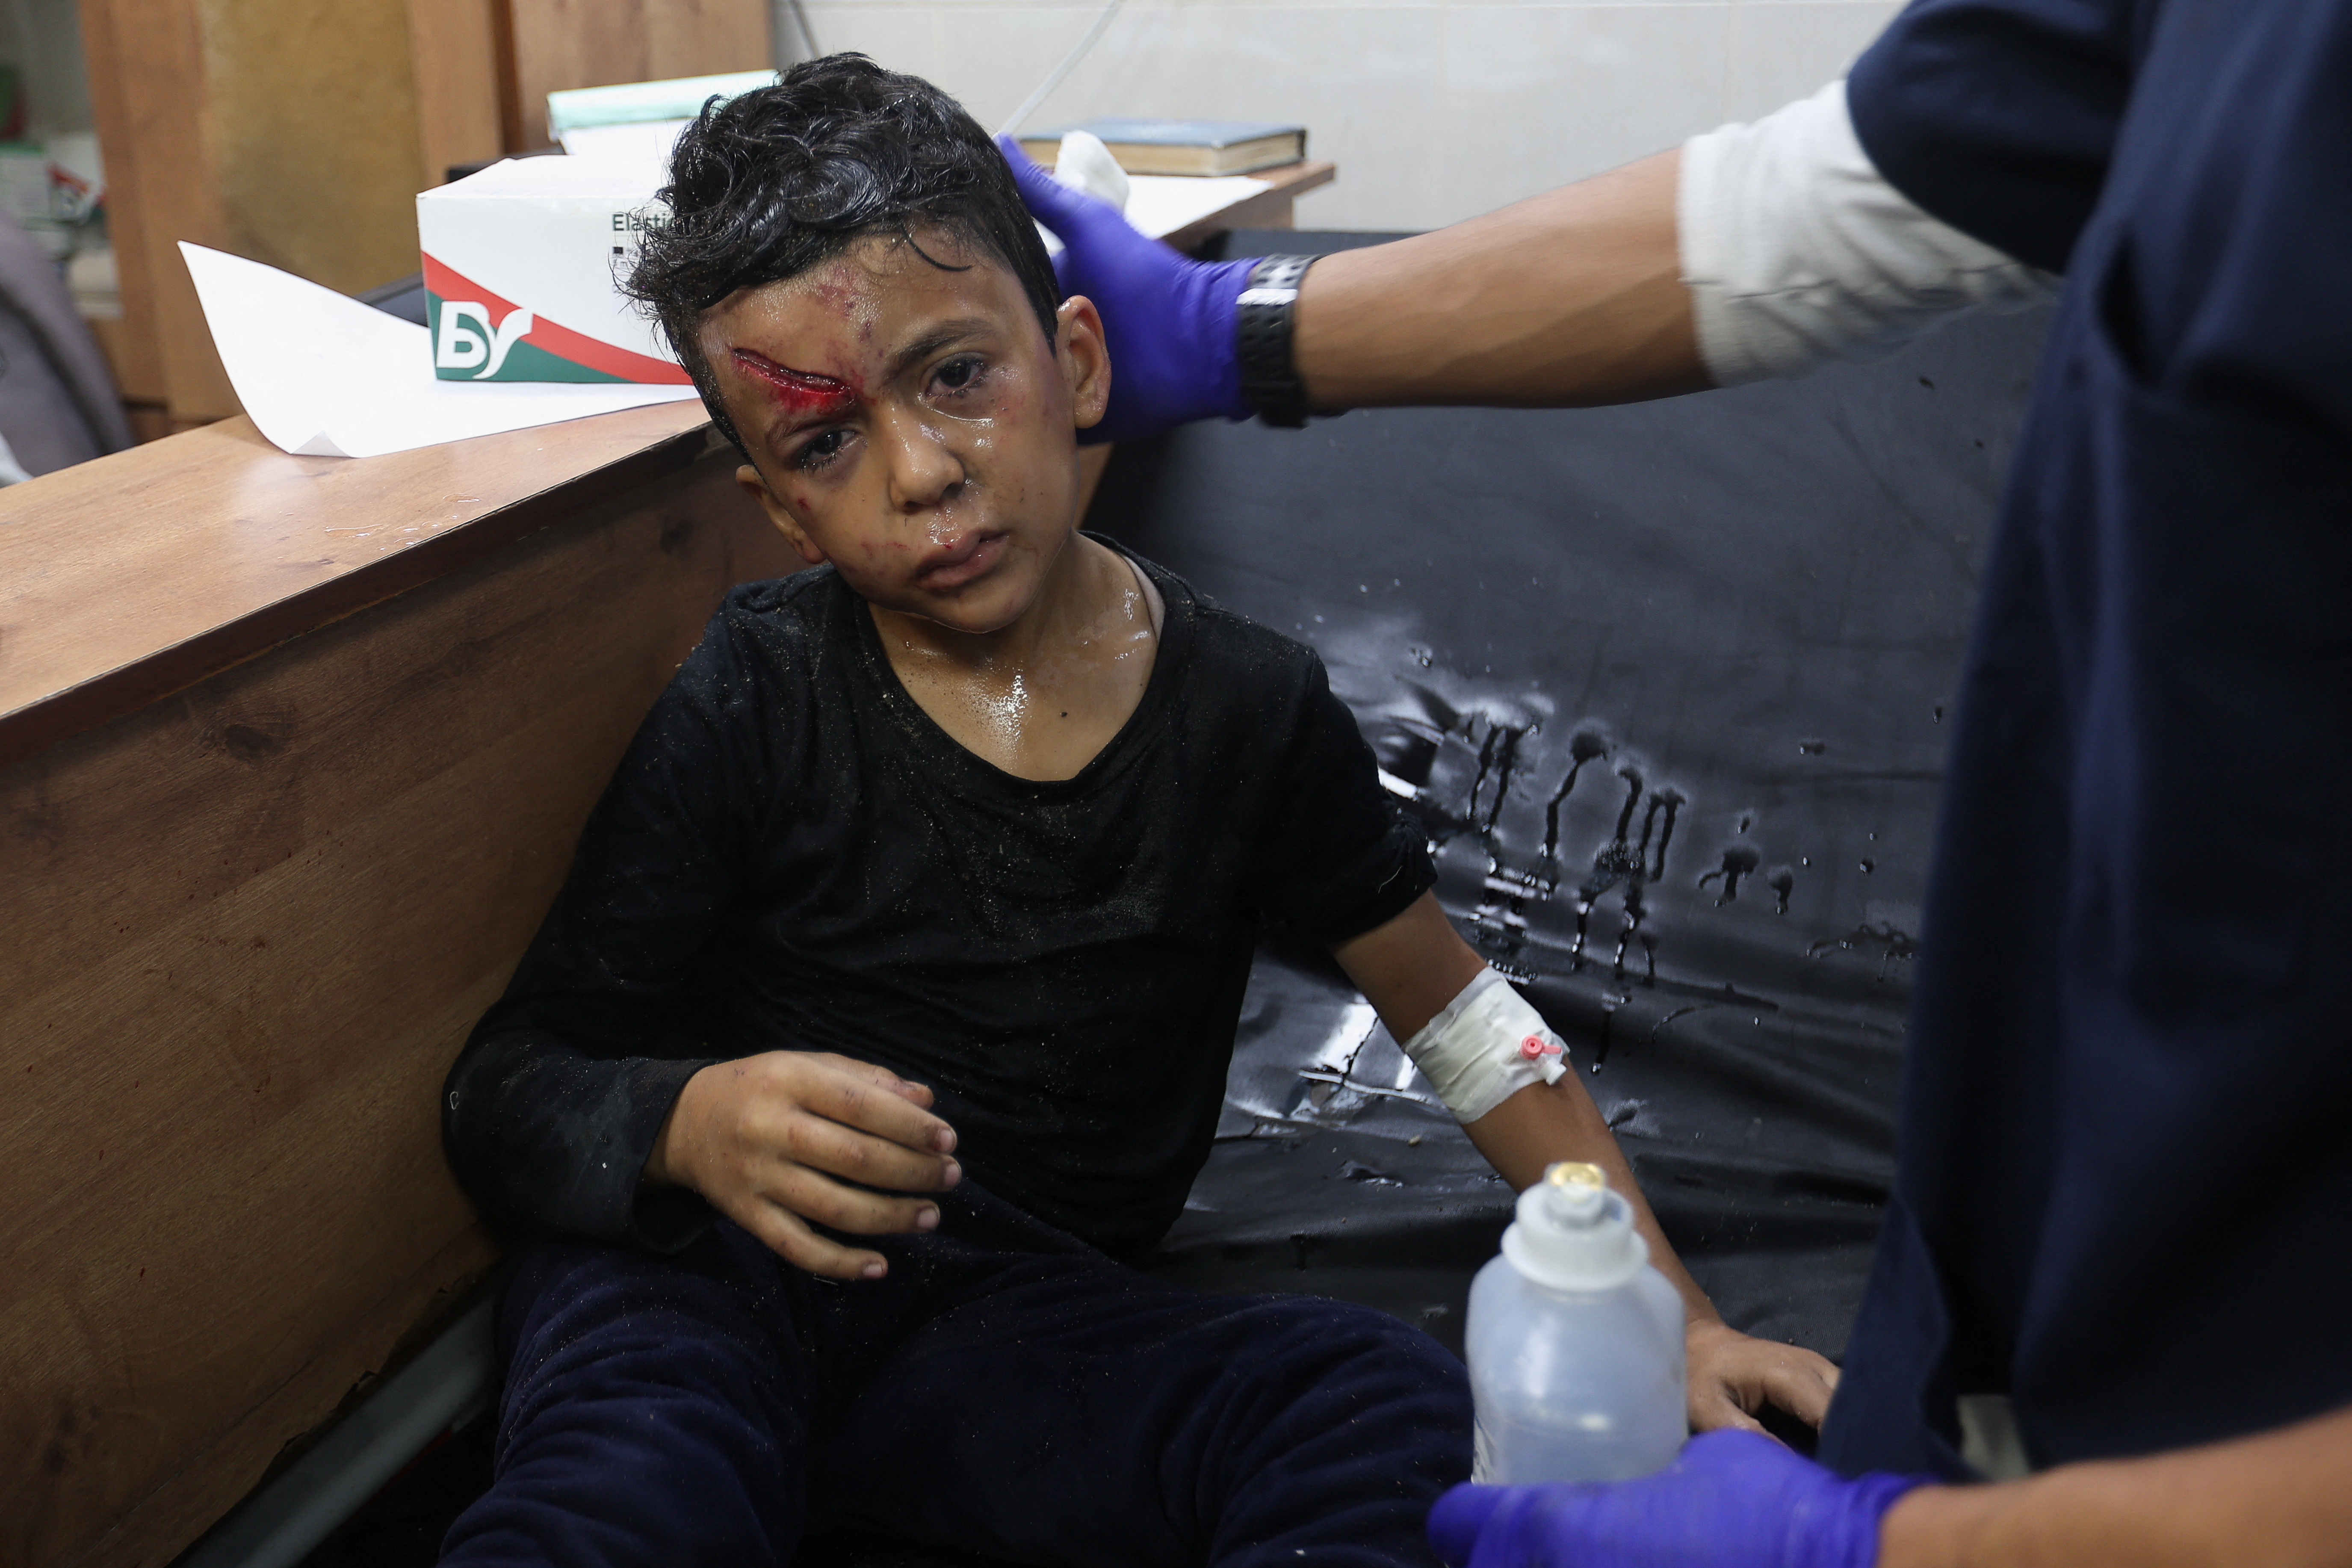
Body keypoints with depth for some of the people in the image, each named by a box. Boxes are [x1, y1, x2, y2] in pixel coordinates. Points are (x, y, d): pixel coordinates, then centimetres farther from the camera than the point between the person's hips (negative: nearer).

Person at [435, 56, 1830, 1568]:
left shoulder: (1250, 714, -1)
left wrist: (1678, 1320, 8)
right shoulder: (754, 707, -6)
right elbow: (503, 1089, -3)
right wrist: (687, 1122, -27)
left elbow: (1464, 1018, 12)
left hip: (1022, 1311, 4)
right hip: (711, 1273, -3)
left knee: (1404, 1413, -24)